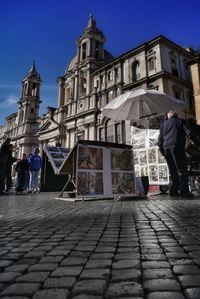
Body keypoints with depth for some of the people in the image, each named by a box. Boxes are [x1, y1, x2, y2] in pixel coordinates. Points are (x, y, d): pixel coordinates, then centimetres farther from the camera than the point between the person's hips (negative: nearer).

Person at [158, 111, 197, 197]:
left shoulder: (163, 125, 22)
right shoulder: (180, 121, 11)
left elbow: (159, 141, 17)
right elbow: (188, 132, -3)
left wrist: (163, 152, 20)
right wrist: (195, 141, 3)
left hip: (166, 148, 5)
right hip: (176, 147, -4)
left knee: (173, 171, 9)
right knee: (182, 169, -4)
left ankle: (173, 191, 8)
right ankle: (184, 191, -9)